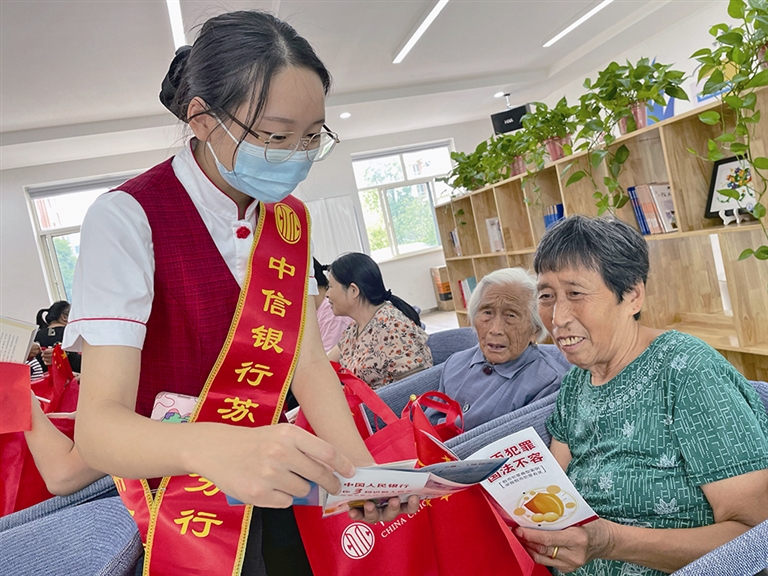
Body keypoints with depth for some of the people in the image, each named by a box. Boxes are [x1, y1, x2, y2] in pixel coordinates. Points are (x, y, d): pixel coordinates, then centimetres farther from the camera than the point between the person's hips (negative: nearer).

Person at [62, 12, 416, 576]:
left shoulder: (291, 219, -1)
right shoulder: (126, 219, -20)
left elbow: (308, 363, -6)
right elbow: (98, 424, -27)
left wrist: (358, 467, -22)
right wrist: (211, 447, -48)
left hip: (277, 488, 5)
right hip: (185, 508, -4)